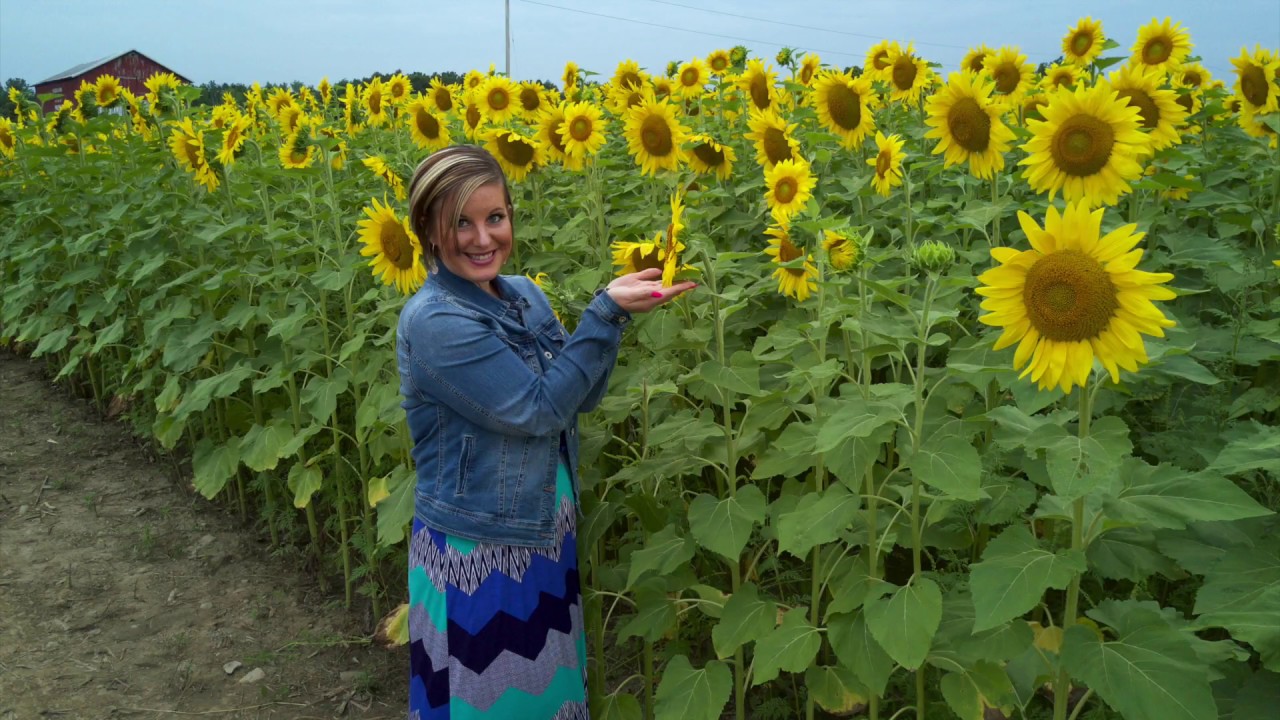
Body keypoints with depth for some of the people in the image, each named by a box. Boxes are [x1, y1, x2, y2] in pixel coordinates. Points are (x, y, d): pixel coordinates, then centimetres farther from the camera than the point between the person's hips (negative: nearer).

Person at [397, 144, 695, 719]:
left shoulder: (525, 295, 2)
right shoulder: (433, 322, -21)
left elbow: (580, 397, 1)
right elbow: (539, 408, -22)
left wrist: (613, 312, -12)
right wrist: (605, 313, -22)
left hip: (548, 533, 7)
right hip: (479, 555, -7)